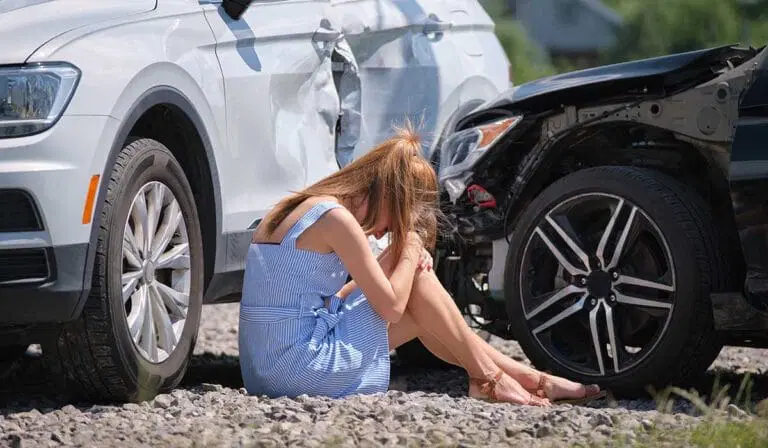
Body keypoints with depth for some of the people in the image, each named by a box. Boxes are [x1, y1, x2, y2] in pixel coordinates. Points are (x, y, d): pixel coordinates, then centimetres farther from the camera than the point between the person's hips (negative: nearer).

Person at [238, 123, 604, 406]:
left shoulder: (295, 210, 14)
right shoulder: (336, 218, -15)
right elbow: (390, 307, -12)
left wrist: (397, 257, 7)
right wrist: (410, 250, 4)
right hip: (304, 369, -9)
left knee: (420, 313, 17)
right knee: (418, 283, 0)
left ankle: (528, 378, 20)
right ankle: (488, 377, 13)